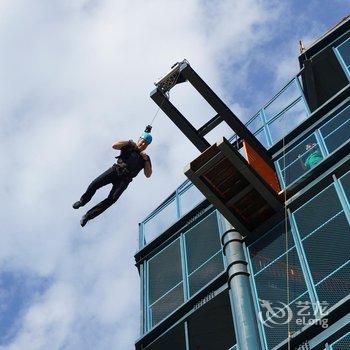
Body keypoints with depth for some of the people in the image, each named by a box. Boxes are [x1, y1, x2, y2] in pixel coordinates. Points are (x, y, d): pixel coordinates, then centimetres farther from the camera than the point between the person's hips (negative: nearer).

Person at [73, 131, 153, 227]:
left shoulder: (146, 159, 18)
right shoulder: (128, 147, 16)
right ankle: (83, 201, 9)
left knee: (112, 199, -21)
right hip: (115, 171, 0)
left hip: (124, 180, 0)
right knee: (95, 184, -20)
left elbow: (148, 175, 7)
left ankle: (88, 216, -13)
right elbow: (114, 145, 0)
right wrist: (130, 142, -2)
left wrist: (146, 160, -3)